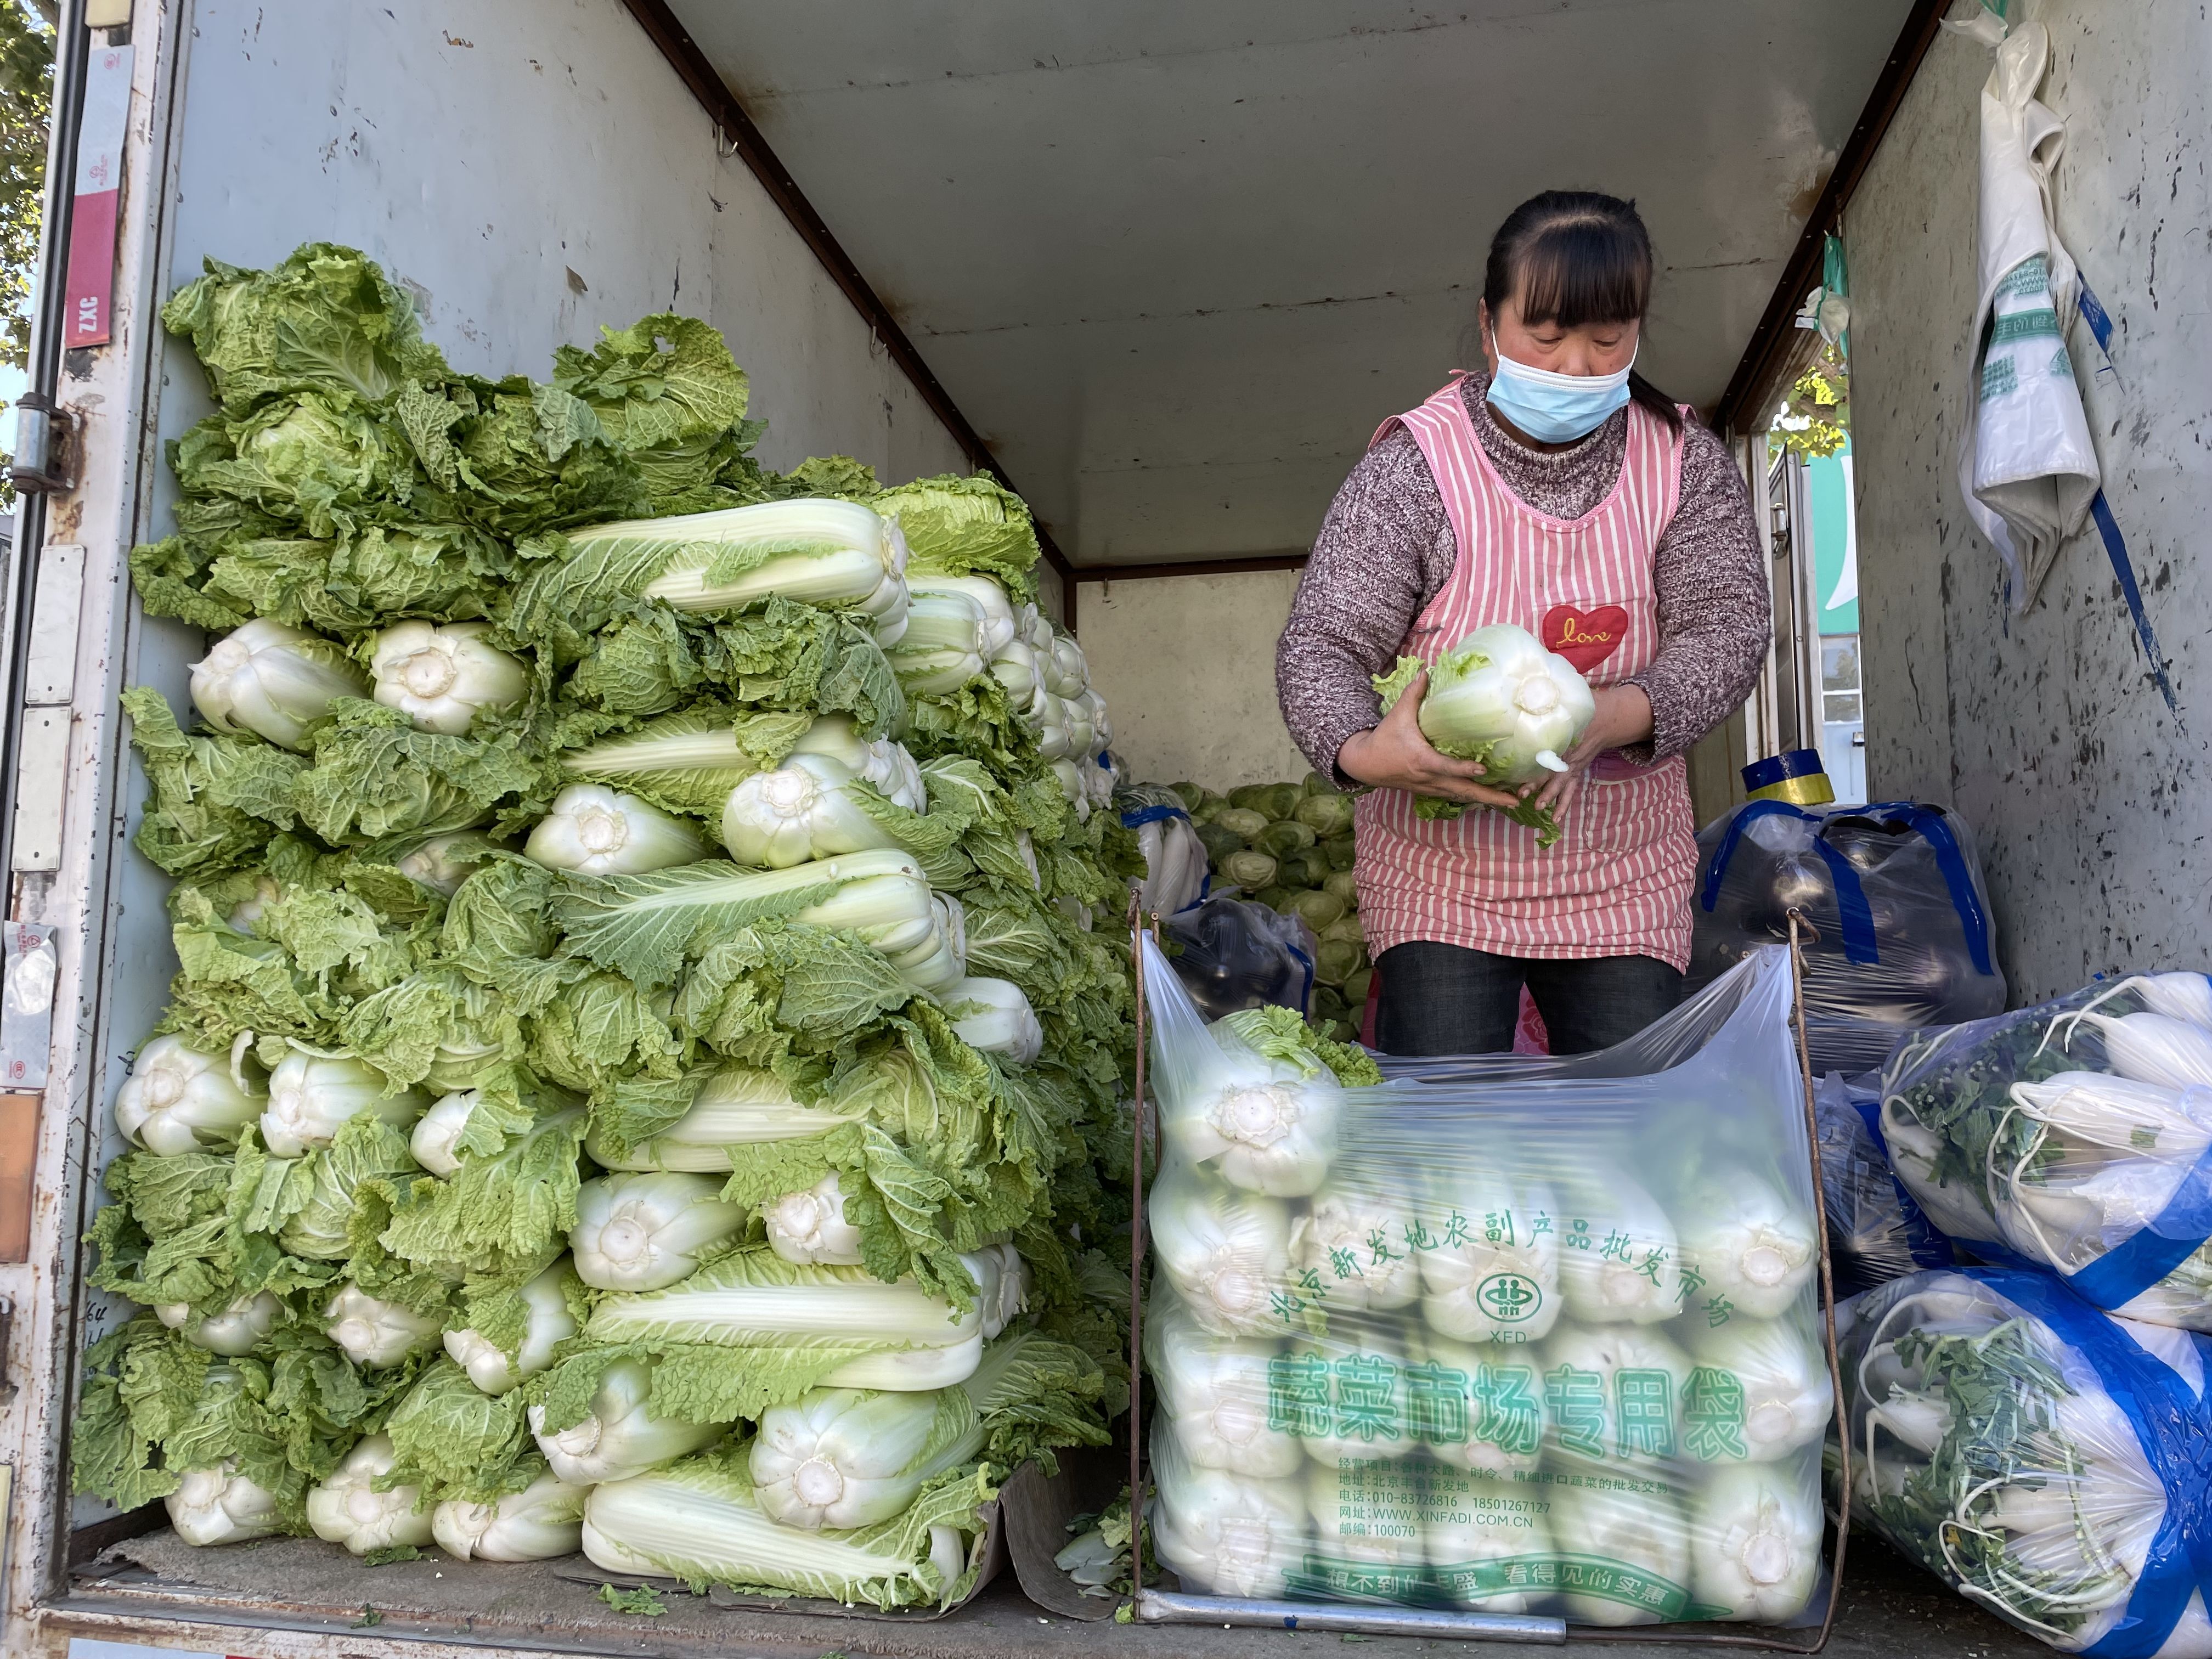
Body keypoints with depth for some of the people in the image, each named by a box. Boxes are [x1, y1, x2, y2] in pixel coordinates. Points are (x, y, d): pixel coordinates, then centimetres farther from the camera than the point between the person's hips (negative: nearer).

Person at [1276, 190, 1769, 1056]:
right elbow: (1321, 644, -12)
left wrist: (1603, 721, -28)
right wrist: (1364, 752, -35)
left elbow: (1728, 628, -7)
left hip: (1622, 873, 3)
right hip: (1443, 865, -2)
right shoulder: (1414, 465, -9)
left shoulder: (1686, 461, 1)